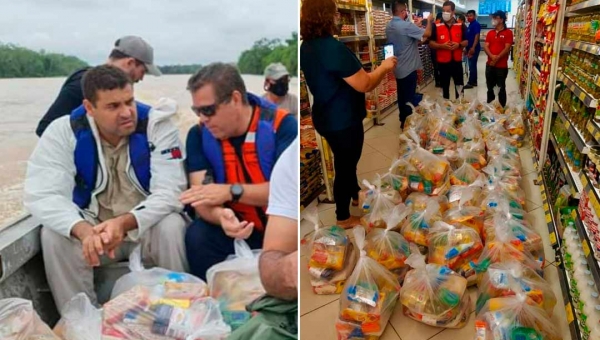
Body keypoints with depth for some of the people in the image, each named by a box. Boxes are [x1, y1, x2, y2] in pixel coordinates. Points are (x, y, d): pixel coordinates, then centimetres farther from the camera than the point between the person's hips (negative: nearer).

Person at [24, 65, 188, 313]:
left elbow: (169, 192, -23)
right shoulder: (63, 132, -12)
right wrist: (84, 230, -41)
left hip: (148, 225, -1)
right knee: (53, 235, -25)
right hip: (93, 227, 2)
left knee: (172, 227, -32)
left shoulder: (157, 125, -17)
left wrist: (125, 223, -41)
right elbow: (42, 195, -21)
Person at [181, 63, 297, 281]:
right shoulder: (199, 134, -3)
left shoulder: (282, 125, -14)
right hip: (237, 230, 3)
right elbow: (202, 197, -12)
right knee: (198, 236, -24)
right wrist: (221, 217, -34)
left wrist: (231, 192, -28)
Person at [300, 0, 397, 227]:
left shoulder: (306, 47, 1)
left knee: (346, 160, 27)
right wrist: (384, 67, -8)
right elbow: (365, 85, -25)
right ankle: (343, 218, 24)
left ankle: (356, 195, 49)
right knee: (344, 166, 7)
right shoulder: (333, 48, -28)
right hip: (342, 121, -9)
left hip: (326, 117, 9)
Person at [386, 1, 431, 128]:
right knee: (409, 98, 2)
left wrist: (416, 25, 14)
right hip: (408, 68, -9)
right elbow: (427, 33, -17)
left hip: (398, 68, 9)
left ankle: (403, 121, 28)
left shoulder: (389, 26, 4)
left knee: (402, 96, 18)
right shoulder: (406, 25, -23)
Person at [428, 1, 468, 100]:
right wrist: (442, 45, -19)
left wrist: (459, 45, -15)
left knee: (459, 85, 9)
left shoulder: (461, 26, 2)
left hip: (457, 61, 1)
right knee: (445, 86, 9)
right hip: (443, 62, -1)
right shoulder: (436, 26, -3)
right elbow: (431, 43, -2)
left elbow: (466, 42, 7)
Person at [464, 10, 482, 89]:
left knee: (472, 66, -7)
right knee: (472, 65, 12)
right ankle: (474, 82, 18)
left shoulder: (476, 24, -11)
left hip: (474, 48, -9)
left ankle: (470, 83, -4)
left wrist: (473, 47, -25)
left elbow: (477, 36, -19)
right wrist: (467, 48, 20)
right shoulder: (470, 25, 17)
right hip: (470, 48, 9)